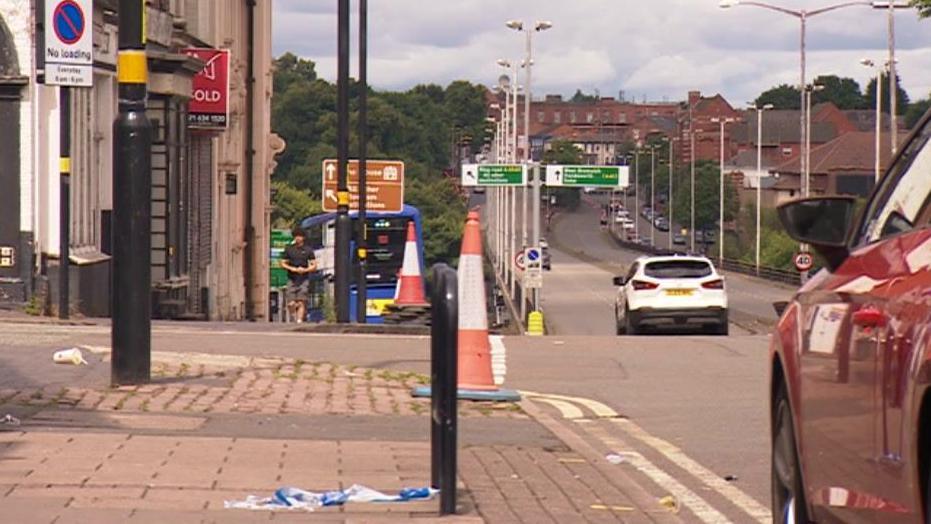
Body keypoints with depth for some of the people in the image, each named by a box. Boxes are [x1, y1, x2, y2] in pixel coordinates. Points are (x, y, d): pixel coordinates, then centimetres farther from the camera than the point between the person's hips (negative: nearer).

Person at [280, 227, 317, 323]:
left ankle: (299, 321, -7)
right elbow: (283, 263, 11)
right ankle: (294, 318, 13)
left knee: (301, 303, -8)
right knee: (291, 304, -8)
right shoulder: (289, 249, 8)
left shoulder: (308, 250, 4)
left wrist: (305, 270, -12)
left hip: (304, 280, -1)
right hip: (292, 280, 1)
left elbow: (314, 266, 5)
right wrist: (291, 268, -7)